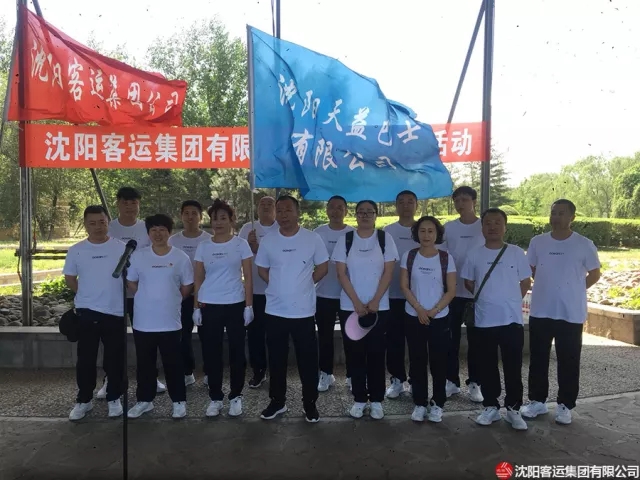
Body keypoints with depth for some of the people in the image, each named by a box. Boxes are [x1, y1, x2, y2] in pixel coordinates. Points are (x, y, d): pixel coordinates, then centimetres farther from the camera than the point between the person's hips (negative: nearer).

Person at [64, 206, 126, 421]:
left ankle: (114, 398, 23)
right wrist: (87, 296, 10)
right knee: (85, 359, 8)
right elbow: (70, 278, 11)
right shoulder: (76, 250, 1)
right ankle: (84, 400, 24)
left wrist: (114, 296, 1)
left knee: (115, 359, 8)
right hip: (86, 312, 1)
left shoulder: (121, 248, -3)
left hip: (116, 312, -1)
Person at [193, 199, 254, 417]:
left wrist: (249, 305, -6)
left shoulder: (241, 244, 0)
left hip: (235, 305, -2)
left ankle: (236, 396, 20)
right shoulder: (203, 247, 6)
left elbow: (247, 277, 0)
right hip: (209, 306, 2)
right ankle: (215, 397, 20)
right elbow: (198, 279, 8)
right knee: (211, 353, 6)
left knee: (236, 351, 5)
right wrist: (196, 307, 2)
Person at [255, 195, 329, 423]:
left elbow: (322, 267, 4)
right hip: (275, 310, 2)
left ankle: (310, 403, 22)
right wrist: (280, 286, 4)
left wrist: (304, 284, 2)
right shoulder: (268, 241, 0)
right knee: (276, 359, 13)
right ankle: (277, 401, 29)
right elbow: (262, 269, 11)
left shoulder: (312, 238, -5)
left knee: (307, 359, 7)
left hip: (304, 311, -2)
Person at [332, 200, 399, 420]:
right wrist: (357, 303, -10)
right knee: (355, 354, 6)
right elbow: (341, 273, -2)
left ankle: (376, 400, 17)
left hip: (379, 307, 0)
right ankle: (359, 399, 18)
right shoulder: (345, 239, 1)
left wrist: (375, 301, -10)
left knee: (376, 353, 4)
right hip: (350, 307, 1)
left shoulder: (385, 238, 1)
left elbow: (388, 272, -3)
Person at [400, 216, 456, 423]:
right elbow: (404, 286, -2)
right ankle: (419, 403, 20)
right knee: (417, 361, 7)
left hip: (439, 319, 0)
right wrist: (419, 309, -13)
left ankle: (437, 404, 20)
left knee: (438, 362, 5)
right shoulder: (408, 256, -1)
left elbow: (451, 291, -3)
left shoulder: (446, 258, -3)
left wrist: (434, 310, -14)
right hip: (414, 317, 1)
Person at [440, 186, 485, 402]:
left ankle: (474, 383, 18)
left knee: (475, 339, 6)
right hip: (453, 292, 2)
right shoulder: (448, 228, 4)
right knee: (451, 338, 7)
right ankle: (452, 381, 20)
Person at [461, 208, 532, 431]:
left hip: (512, 319, -1)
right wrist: (489, 299, 9)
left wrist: (509, 301, 6)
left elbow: (525, 283, 6)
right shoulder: (474, 255, 0)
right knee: (487, 367, 9)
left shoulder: (516, 252, -1)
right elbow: (468, 283, 10)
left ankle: (513, 409, 19)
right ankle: (491, 407, 22)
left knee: (513, 367, 5)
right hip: (484, 320, 1)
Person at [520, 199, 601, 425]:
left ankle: (565, 405, 22)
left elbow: (594, 274, 5)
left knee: (568, 362, 8)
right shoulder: (537, 242, 0)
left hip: (571, 314, -2)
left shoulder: (584, 244, -6)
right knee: (538, 359, 10)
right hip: (540, 312, 2)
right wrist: (548, 286, 7)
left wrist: (573, 289, 1)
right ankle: (537, 401, 25)